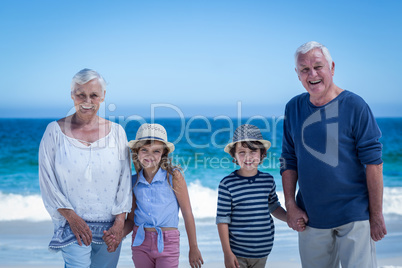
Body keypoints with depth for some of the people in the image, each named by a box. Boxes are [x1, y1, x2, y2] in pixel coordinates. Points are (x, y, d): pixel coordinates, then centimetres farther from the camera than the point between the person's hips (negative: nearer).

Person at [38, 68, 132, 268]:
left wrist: (120, 221, -5)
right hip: (73, 223, -2)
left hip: (110, 227, 2)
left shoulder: (116, 132, 4)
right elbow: (47, 179, -2)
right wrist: (71, 216, -10)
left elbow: (125, 179, 3)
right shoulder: (55, 130, -1)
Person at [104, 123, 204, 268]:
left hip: (167, 244, -3)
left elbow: (187, 214, -3)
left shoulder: (173, 176, -8)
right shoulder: (134, 181, 3)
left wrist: (193, 249, -1)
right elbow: (131, 219, 9)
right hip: (140, 242, 4)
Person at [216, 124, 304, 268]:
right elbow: (223, 220, -9)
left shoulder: (268, 180, 0)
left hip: (262, 251, 4)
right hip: (237, 252, -4)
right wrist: (227, 253, -10)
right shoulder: (227, 184, -12)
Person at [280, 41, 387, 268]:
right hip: (310, 216, 4)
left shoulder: (354, 106, -8)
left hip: (354, 215, -3)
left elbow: (373, 162, -9)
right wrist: (291, 205, 1)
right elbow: (289, 161, 8)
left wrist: (377, 215, -10)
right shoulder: (294, 108, 5)